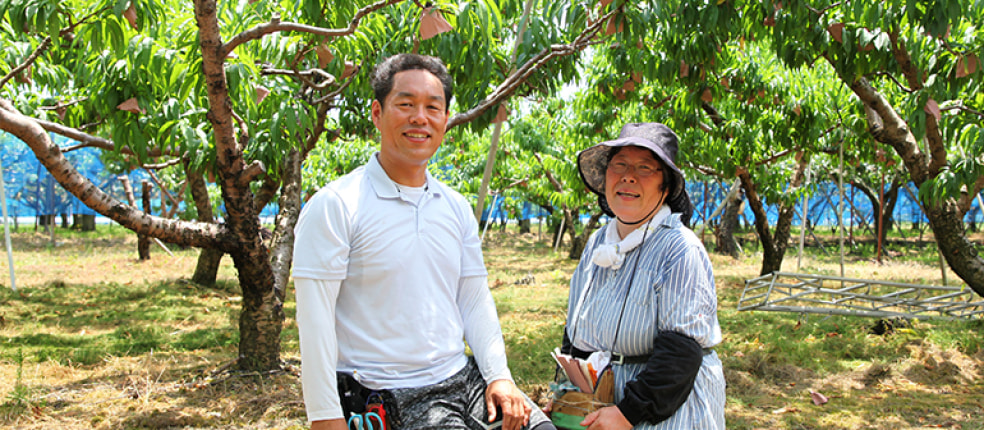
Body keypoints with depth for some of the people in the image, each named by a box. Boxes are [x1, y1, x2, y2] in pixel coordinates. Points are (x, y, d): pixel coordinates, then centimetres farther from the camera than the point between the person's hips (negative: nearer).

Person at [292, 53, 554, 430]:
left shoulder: (457, 208, 10)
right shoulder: (334, 206, -9)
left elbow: (475, 302, 12)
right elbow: (314, 320, -12)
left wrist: (499, 375, 1)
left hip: (464, 379, 5)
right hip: (391, 396, -5)